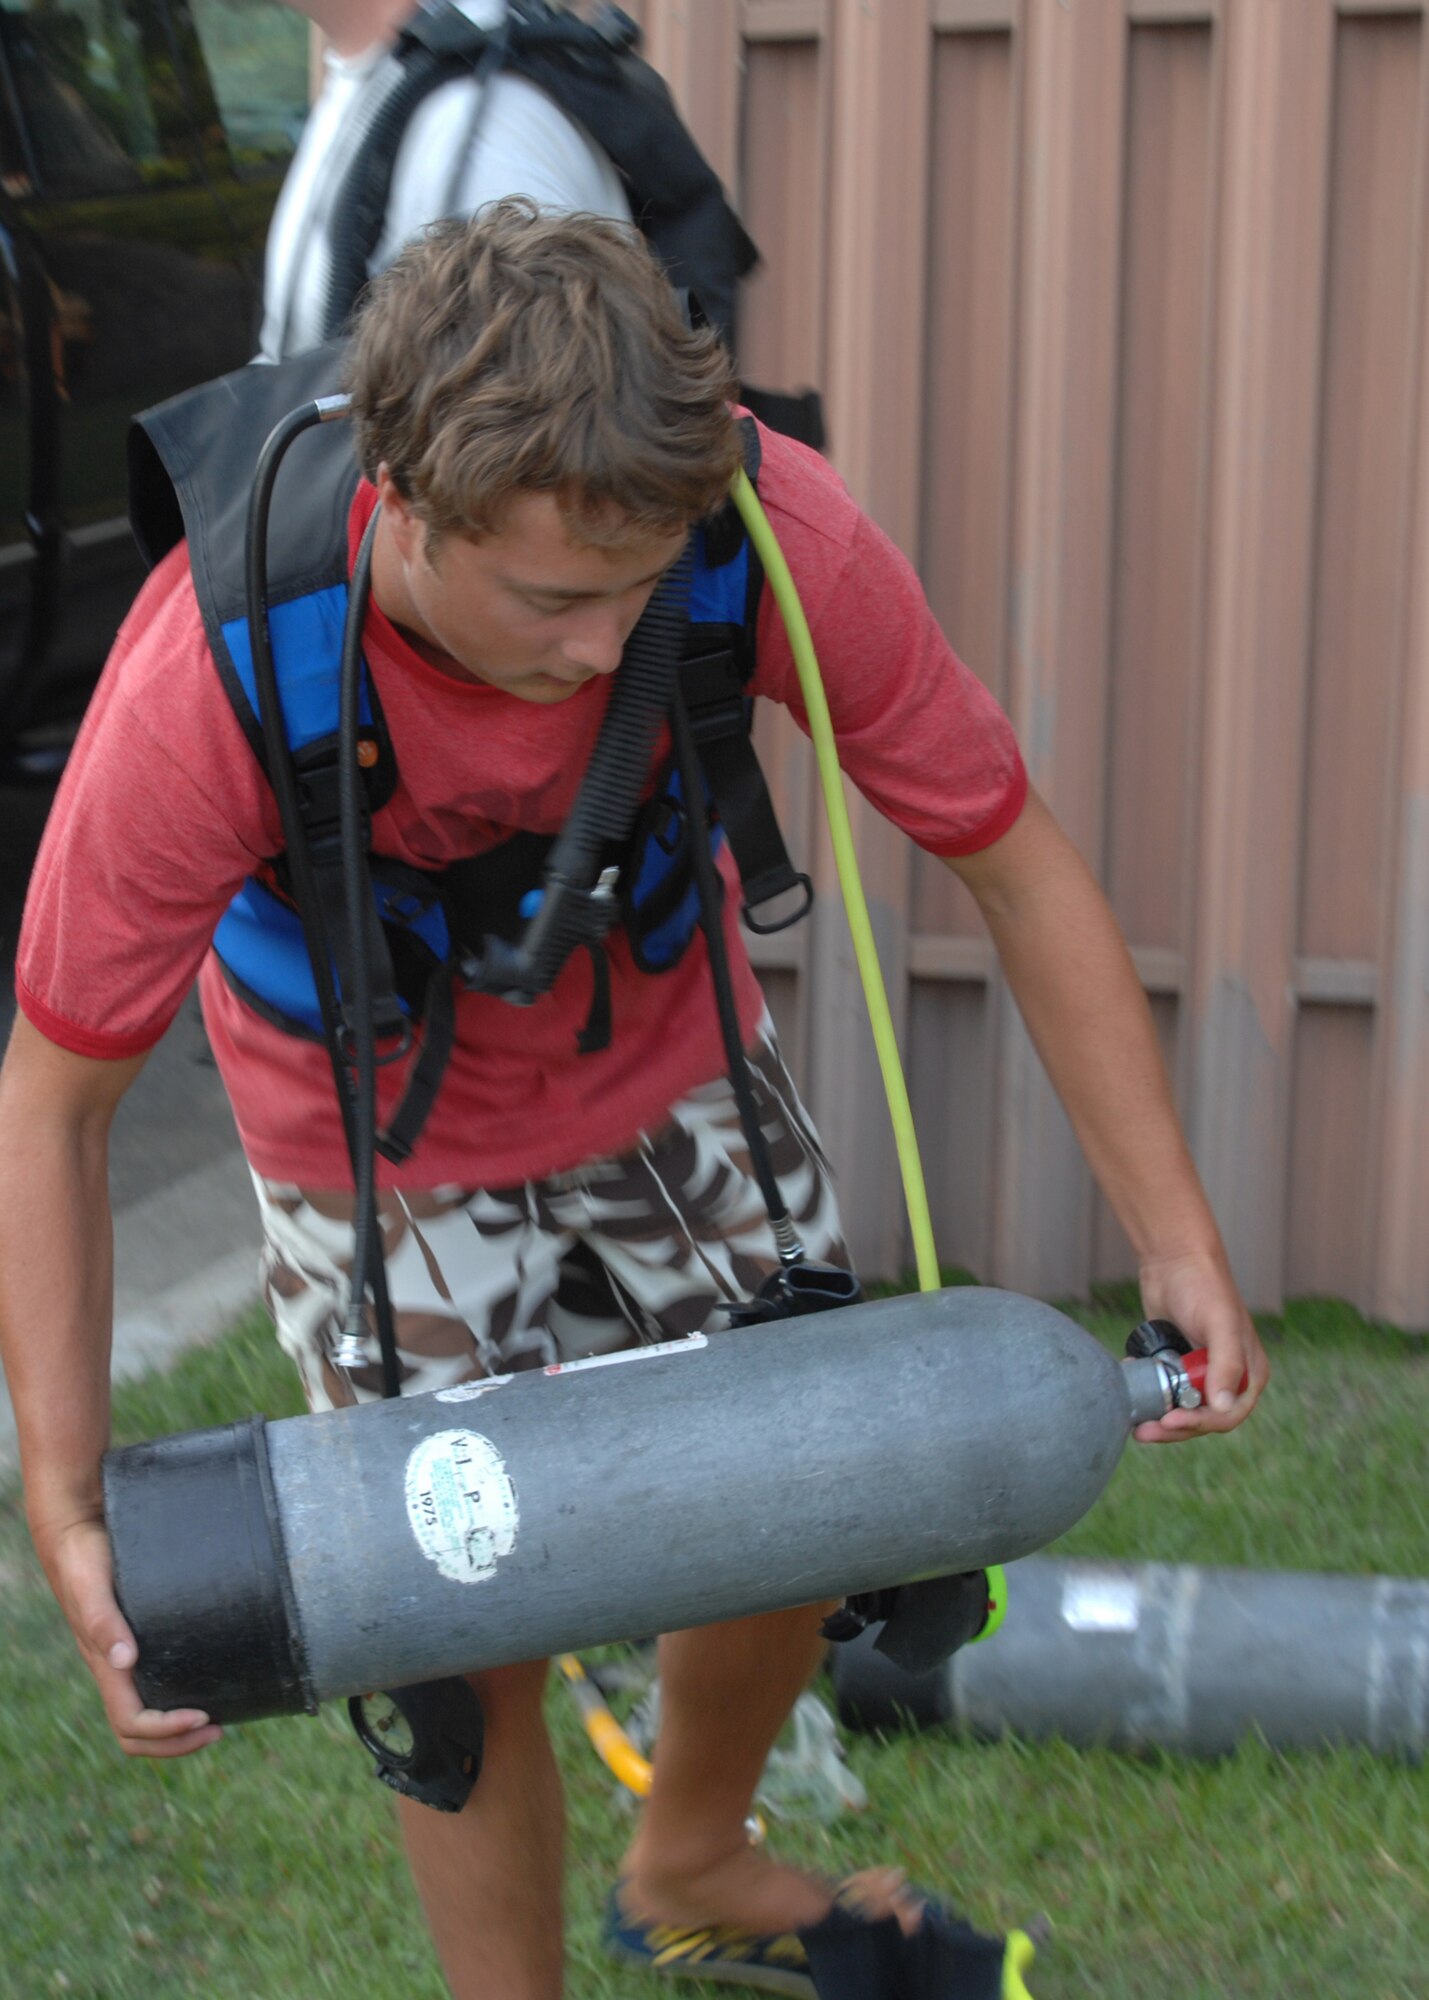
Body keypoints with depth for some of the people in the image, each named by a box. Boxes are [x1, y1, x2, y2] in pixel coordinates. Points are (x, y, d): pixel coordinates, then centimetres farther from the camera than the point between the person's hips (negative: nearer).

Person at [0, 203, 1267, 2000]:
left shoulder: (778, 540, -34)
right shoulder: (207, 683, -39)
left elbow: (1017, 865, -19)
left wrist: (1176, 1238, -21)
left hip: (668, 1042, 3)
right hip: (380, 1123, -3)